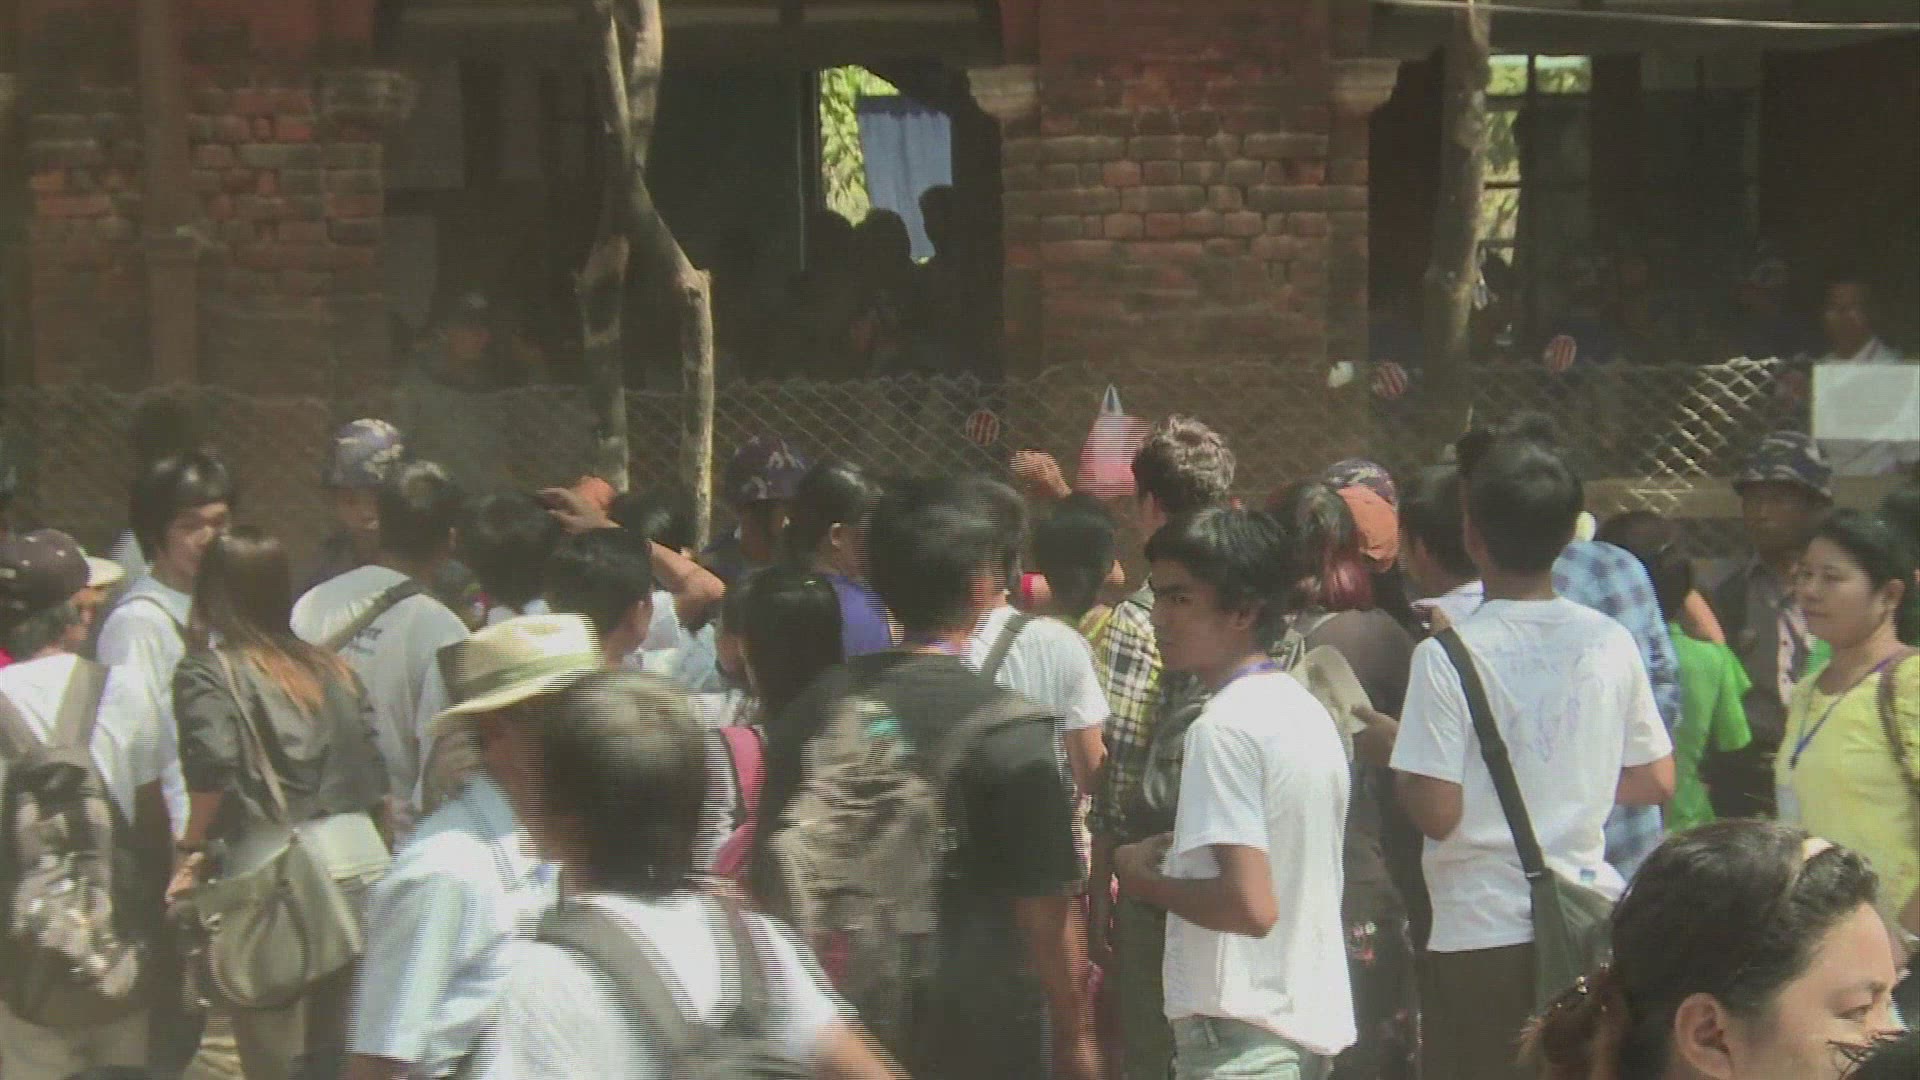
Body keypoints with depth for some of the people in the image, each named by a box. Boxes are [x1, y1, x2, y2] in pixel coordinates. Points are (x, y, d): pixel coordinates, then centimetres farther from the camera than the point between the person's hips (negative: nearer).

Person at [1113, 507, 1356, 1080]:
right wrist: (1180, 855, 14)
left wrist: (1146, 878, -8)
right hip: (1313, 1018, 10)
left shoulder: (1225, 727, -17)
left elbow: (1251, 905, -24)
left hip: (1240, 1033, -10)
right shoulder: (1308, 710, 12)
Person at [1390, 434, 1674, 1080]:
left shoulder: (1448, 655, -13)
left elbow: (1437, 813, -14)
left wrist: (1387, 746, 4)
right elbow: (1657, 782, 10)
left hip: (1481, 935, -4)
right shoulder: (1611, 643, 1)